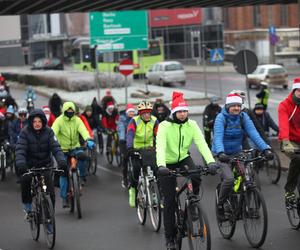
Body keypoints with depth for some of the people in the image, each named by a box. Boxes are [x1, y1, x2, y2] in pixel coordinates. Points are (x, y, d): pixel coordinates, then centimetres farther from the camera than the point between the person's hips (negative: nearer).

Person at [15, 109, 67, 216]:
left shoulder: (48, 132, -8)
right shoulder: (25, 132, -12)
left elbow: (55, 147, -18)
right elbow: (20, 149, -22)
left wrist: (62, 161, -36)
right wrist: (20, 163, -40)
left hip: (45, 164, 1)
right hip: (29, 164, -1)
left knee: (50, 192, -10)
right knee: (25, 179, -30)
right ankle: (27, 204, -7)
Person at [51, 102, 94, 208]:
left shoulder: (77, 120, -2)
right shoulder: (59, 121, -8)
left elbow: (83, 130, -18)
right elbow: (53, 132, -22)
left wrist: (89, 140, -38)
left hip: (75, 147, 1)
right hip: (63, 149, -1)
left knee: (81, 155, -33)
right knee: (63, 173, -2)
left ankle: (82, 177, -11)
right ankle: (64, 197, 7)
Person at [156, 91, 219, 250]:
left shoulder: (192, 125, -12)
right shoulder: (165, 126, -21)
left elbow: (202, 143, -23)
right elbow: (160, 146, -34)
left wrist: (211, 161, -38)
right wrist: (161, 166, -51)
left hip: (184, 159, 3)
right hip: (168, 163, -3)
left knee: (196, 178, -30)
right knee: (169, 201, -3)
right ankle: (169, 237, 10)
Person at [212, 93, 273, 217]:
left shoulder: (243, 116, -6)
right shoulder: (221, 117, -16)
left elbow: (253, 133, -16)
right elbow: (218, 137, -29)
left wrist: (265, 149, -30)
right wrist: (220, 153, -47)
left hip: (236, 152, 4)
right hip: (222, 154, -4)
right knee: (229, 178, -25)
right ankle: (221, 204, -2)